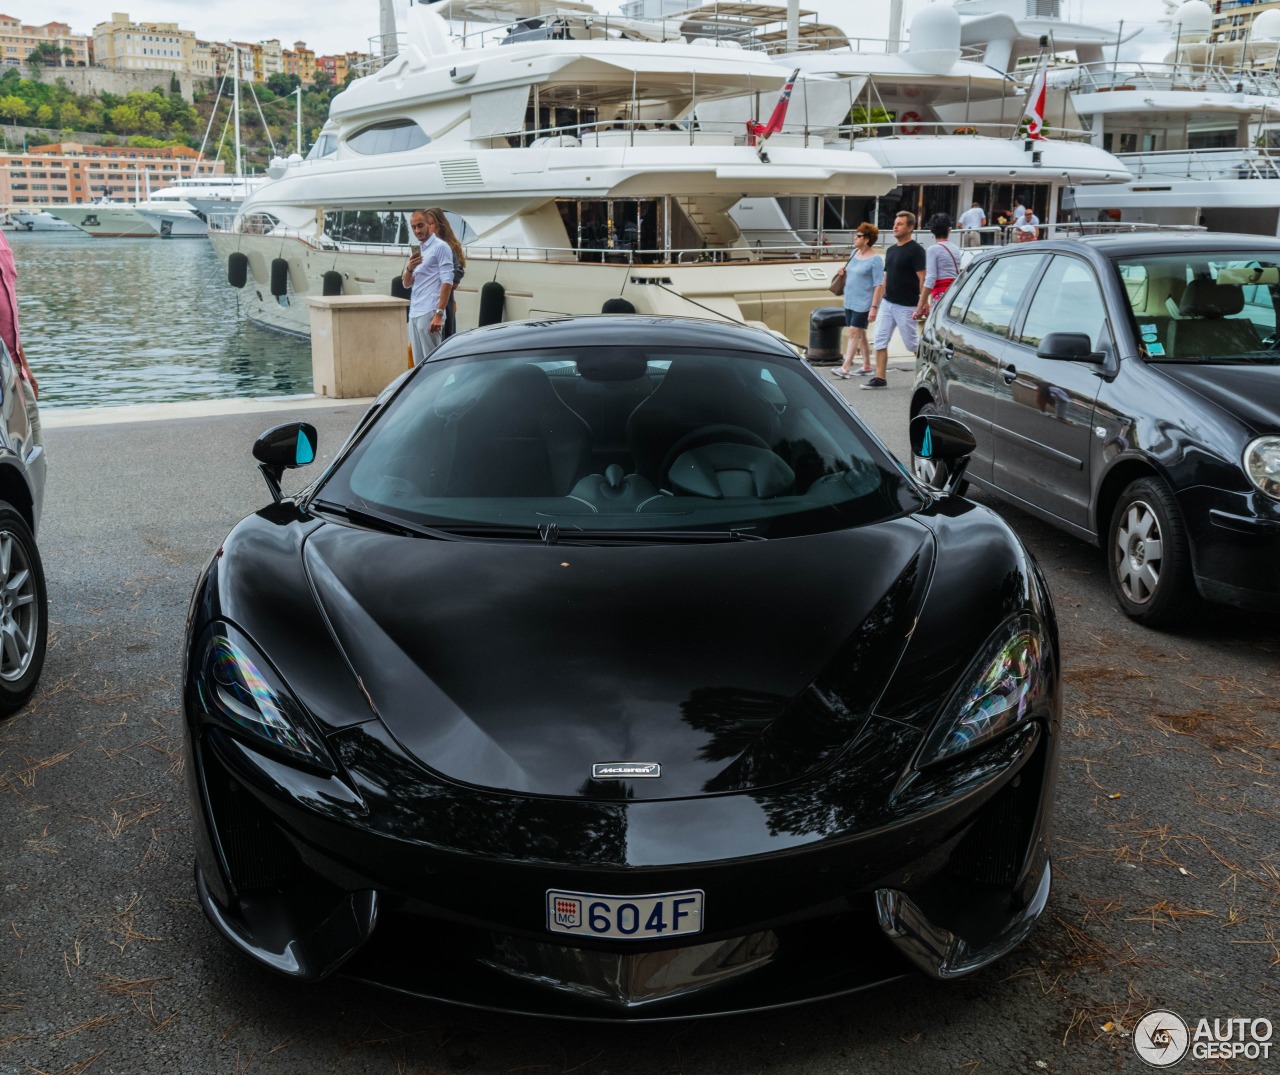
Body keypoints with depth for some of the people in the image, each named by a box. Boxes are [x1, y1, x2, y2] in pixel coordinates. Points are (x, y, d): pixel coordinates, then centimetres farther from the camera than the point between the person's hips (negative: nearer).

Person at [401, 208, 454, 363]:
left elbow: (447, 283, -12)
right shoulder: (417, 250, 19)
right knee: (419, 363, 9)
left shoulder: (440, 247, -5)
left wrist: (439, 313, -21)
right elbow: (406, 284, 18)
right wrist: (409, 268, -5)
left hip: (429, 313, -8)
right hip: (414, 314, 8)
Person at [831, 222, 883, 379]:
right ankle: (867, 367, 21)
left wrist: (874, 307, -21)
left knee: (854, 333, -11)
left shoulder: (875, 259, -13)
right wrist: (843, 273, 9)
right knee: (860, 334, 12)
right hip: (850, 300, 8)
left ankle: (845, 368, -13)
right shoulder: (854, 253, 10)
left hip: (864, 303, -8)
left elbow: (879, 285, -17)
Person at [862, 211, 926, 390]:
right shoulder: (890, 250, 13)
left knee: (913, 343, 2)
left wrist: (920, 306, -21)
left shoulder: (915, 250, -11)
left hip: (906, 306, -7)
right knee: (880, 340, 2)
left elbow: (923, 280, -15)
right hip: (887, 304, 8)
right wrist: (879, 303, 16)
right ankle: (880, 378, 5)